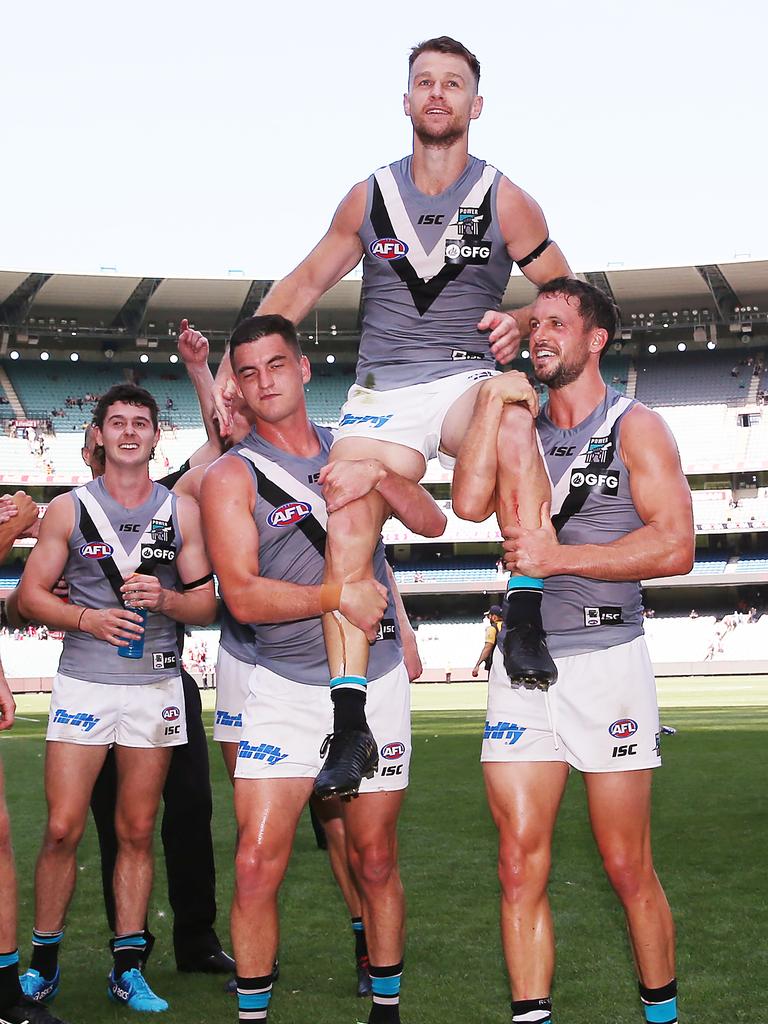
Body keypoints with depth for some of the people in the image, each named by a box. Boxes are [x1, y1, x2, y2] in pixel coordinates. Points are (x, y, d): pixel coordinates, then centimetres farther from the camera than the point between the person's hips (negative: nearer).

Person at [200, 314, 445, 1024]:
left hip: (377, 682, 3)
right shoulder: (232, 476, -2)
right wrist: (339, 596, -20)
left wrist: (378, 476, -16)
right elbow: (242, 595, -12)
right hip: (286, 690, -2)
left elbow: (432, 523, 1)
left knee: (374, 861, 10)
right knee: (258, 865, -10)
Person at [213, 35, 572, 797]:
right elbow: (303, 285, 16)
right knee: (347, 530, -20)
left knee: (514, 426, -38)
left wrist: (522, 324, -13)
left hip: (467, 379, -1)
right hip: (381, 393, 2)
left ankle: (525, 619, -33)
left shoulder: (504, 202, 6)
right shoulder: (368, 199, 11)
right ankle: (349, 722, -20)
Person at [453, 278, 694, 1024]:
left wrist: (558, 557, -14)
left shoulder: (635, 428, 3)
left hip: (606, 659, -4)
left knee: (627, 869, 2)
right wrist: (493, 398, -2)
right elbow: (471, 500, -4)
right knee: (520, 864, 0)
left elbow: (676, 547, -10)